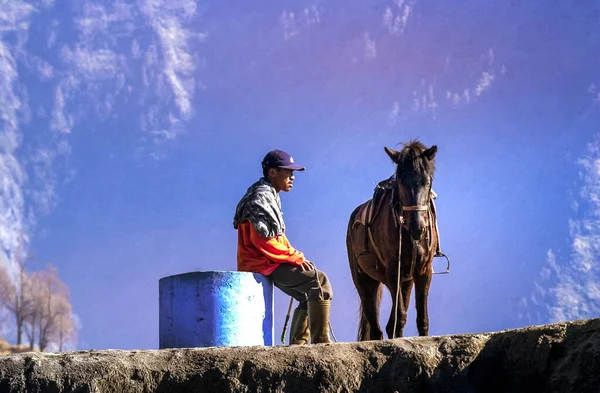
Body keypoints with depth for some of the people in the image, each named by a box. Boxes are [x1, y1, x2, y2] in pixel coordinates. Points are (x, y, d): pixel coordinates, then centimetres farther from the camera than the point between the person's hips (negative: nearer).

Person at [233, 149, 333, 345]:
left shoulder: (270, 196, 20)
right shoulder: (261, 198, -13)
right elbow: (264, 241, -22)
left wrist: (296, 256, 7)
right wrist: (296, 257, -16)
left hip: (269, 262, 11)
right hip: (261, 263, -11)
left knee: (309, 295, 15)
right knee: (319, 281, -19)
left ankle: (298, 344, 13)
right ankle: (320, 340, -22)